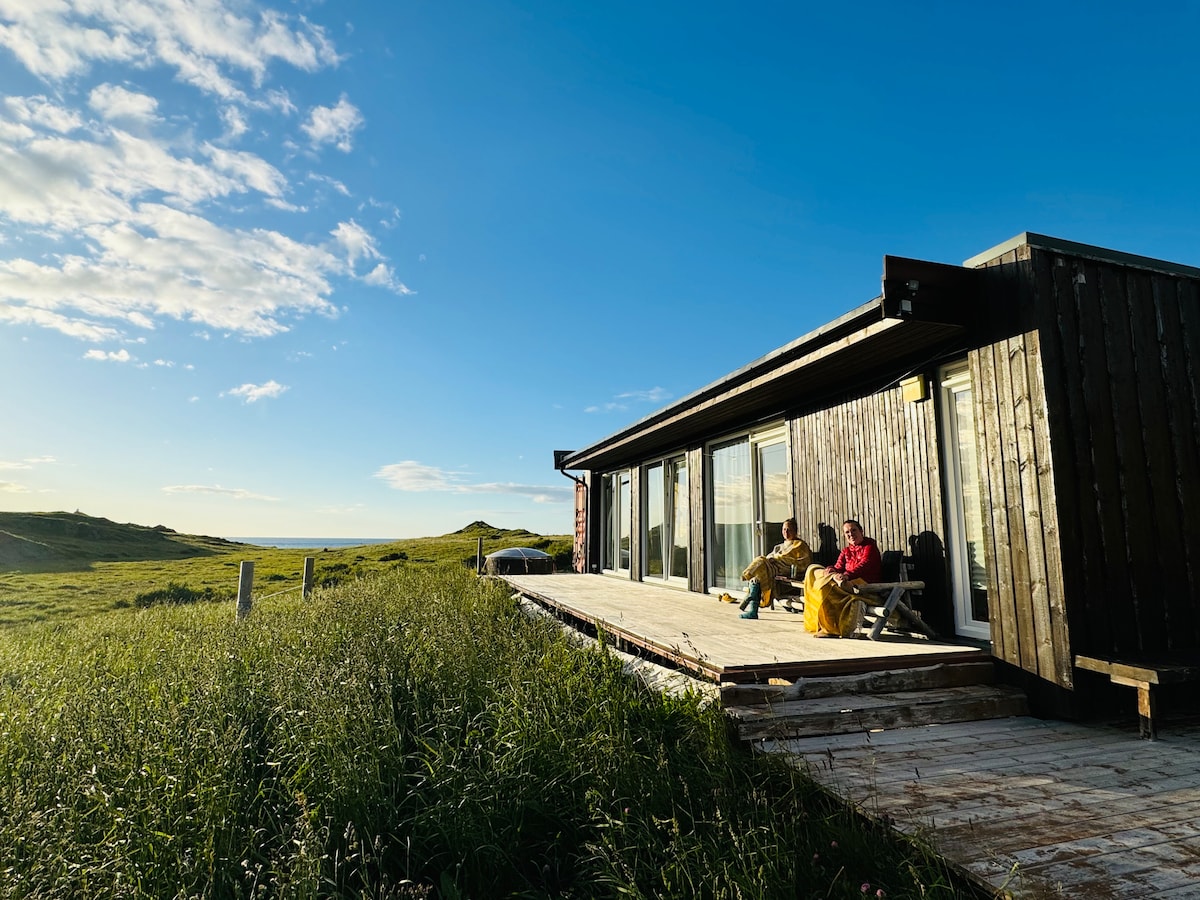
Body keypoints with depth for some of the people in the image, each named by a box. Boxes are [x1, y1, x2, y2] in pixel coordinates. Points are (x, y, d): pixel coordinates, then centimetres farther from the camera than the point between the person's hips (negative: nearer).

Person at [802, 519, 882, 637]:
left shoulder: (869, 545, 3)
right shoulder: (846, 550, 24)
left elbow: (865, 564, -15)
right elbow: (839, 567, 11)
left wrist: (847, 574, -32)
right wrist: (831, 569, -16)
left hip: (866, 582, -7)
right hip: (848, 581, 7)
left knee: (828, 585, -32)